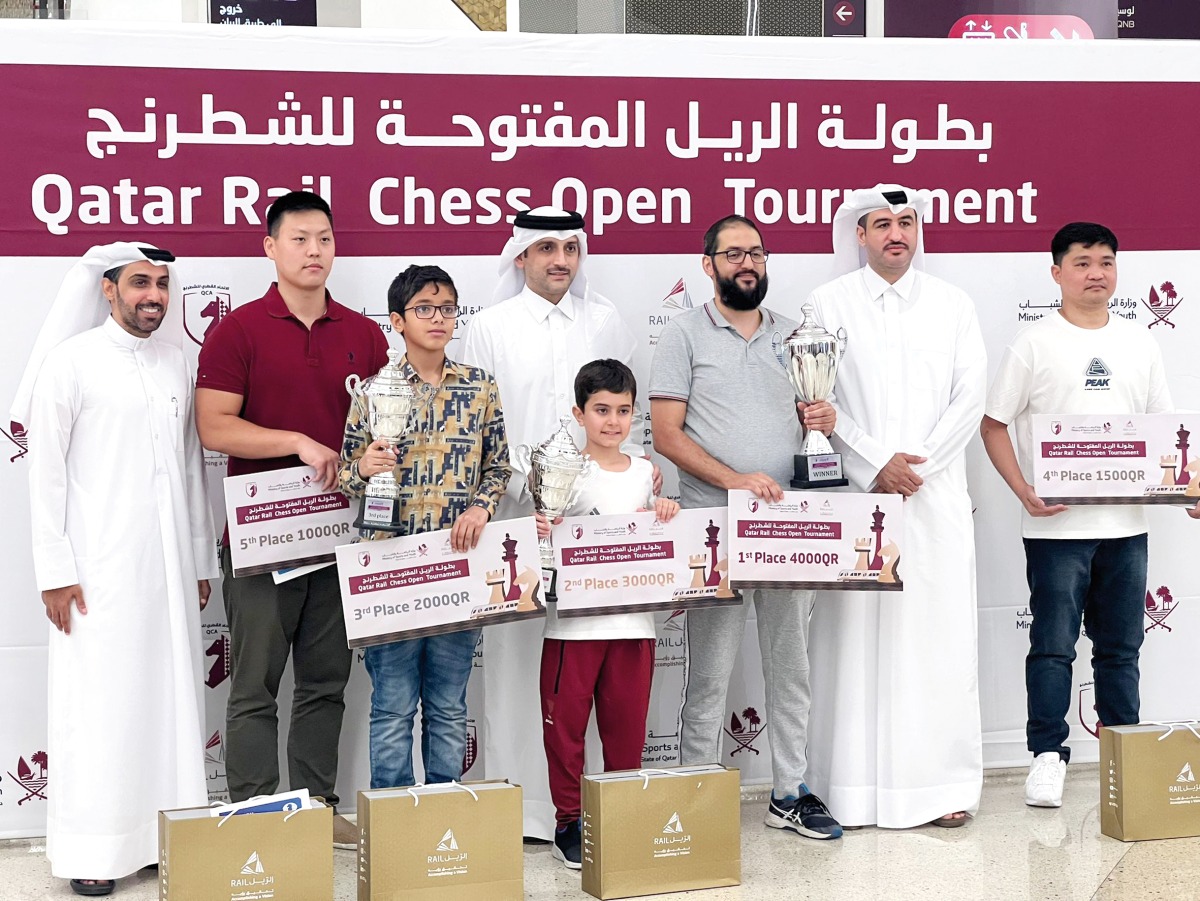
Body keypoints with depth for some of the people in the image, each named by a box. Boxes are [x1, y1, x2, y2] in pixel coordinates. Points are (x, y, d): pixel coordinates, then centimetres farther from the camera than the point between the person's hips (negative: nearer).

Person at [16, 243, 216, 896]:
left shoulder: (175, 366, 13)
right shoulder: (71, 361, -2)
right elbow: (46, 471, -4)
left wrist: (201, 562, 15)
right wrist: (55, 571, -9)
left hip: (170, 568, 5)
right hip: (99, 569, -5)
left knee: (172, 699, 6)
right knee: (100, 705, -3)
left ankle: (170, 838, 14)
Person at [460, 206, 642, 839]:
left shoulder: (606, 323, 13)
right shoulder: (490, 327, 7)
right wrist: (489, 495, -7)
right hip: (516, 510, -1)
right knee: (516, 655, -1)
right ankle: (519, 802, 7)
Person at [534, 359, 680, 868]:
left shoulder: (645, 472, 10)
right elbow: (549, 539, -3)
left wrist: (666, 514, 0)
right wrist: (542, 531, -24)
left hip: (632, 620, 4)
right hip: (573, 621, -3)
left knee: (627, 726, 10)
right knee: (565, 724, 2)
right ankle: (568, 822, 15)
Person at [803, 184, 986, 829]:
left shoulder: (952, 305, 11)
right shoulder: (829, 305, 6)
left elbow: (971, 396, 4)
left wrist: (918, 464, -7)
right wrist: (876, 464, -10)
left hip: (937, 495, 2)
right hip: (856, 492, -1)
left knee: (939, 633, 0)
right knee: (858, 636, -2)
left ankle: (942, 782, 7)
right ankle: (856, 788, 4)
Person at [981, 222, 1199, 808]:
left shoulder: (1138, 343, 11)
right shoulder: (1034, 343, -2)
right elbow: (994, 424, -3)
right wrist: (1024, 491, -15)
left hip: (1126, 523, 4)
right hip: (1056, 525, -4)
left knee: (1121, 648, 12)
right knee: (1053, 646, -1)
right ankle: (1048, 755, 9)